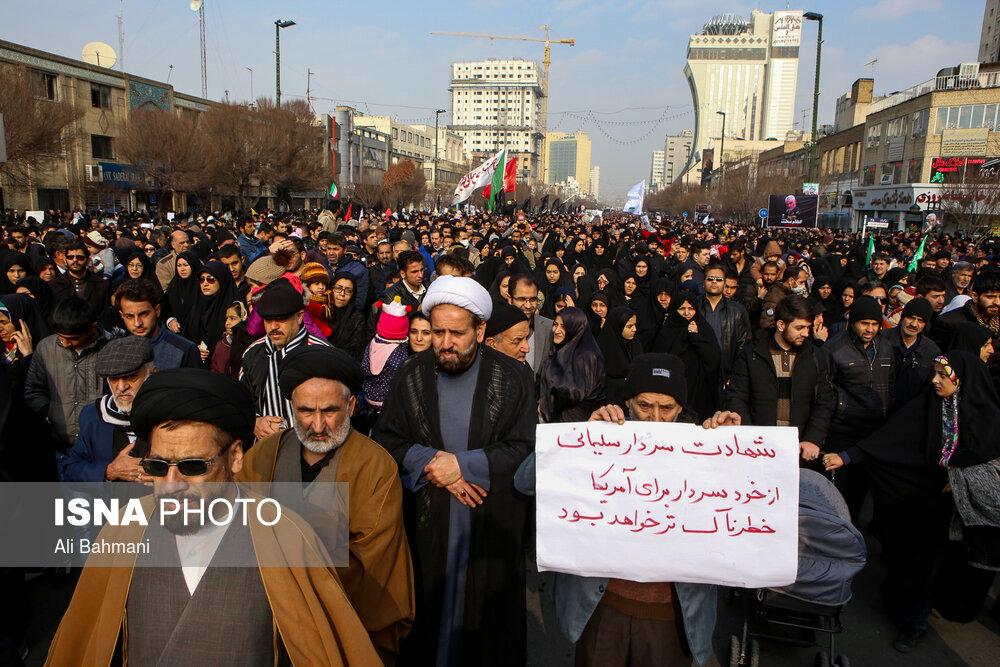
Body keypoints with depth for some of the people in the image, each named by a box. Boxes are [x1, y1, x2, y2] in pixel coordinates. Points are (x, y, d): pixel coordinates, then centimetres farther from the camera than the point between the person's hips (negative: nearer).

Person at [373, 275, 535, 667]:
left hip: (492, 523, -1)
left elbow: (525, 449, -10)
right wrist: (430, 462, -14)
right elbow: (385, 441, 1)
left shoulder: (513, 378, -5)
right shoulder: (411, 376, 1)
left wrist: (462, 464, -16)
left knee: (488, 616, 10)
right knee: (426, 610, 11)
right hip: (426, 522, 2)